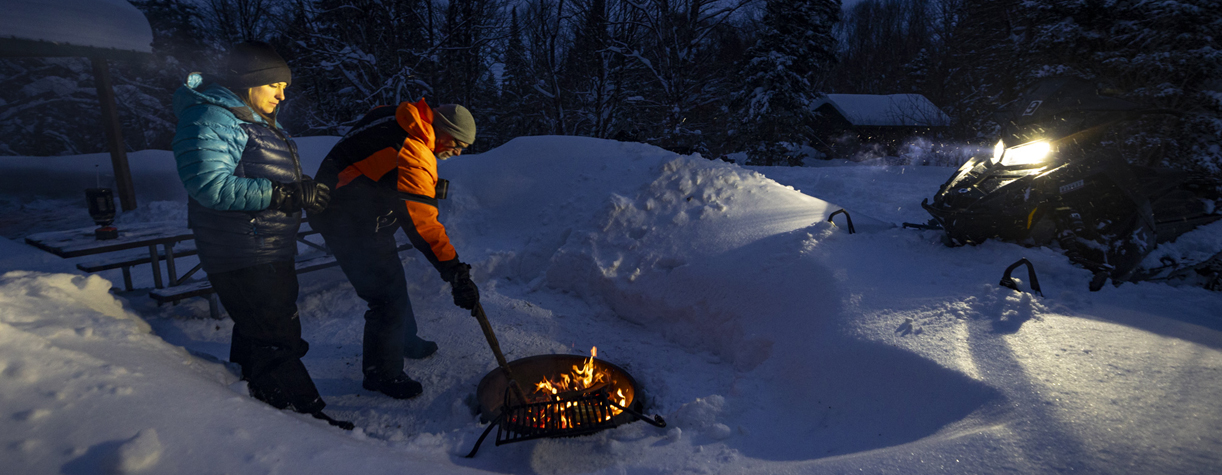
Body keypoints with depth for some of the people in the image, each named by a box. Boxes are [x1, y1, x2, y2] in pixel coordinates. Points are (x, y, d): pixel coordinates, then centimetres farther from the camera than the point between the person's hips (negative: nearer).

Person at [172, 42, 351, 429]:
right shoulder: (209, 119, -16)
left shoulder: (260, 121, 17)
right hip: (241, 258, -10)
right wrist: (289, 194, -28)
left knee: (258, 329, 23)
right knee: (275, 338, -4)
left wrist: (308, 188, 6)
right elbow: (211, 186, -27)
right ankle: (307, 412, 5)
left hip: (272, 252, 10)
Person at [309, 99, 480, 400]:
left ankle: (405, 341, 42)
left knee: (394, 283, 22)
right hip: (352, 226, -11)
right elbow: (424, 226, -35)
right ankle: (381, 373, 13)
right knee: (387, 296, -6)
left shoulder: (396, 119, -2)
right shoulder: (411, 158, -32)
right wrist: (457, 275, -34)